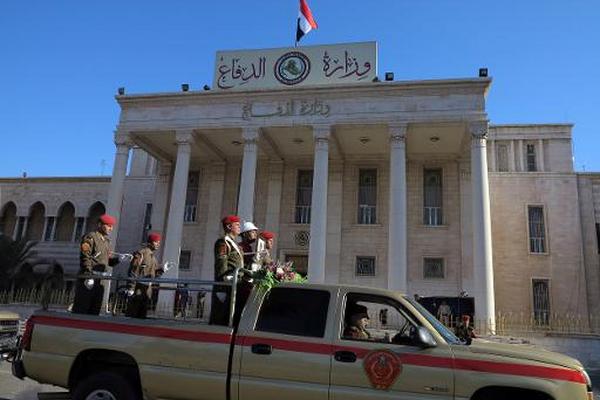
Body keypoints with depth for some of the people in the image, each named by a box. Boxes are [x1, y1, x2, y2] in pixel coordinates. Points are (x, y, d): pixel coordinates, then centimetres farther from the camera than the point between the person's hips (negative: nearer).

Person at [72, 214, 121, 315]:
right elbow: (85, 257, -14)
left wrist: (118, 259, -1)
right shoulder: (90, 237, -5)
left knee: (95, 310, 10)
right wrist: (88, 273, -23)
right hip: (88, 280, -8)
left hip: (100, 281, 8)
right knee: (81, 310, -5)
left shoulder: (106, 240, 20)